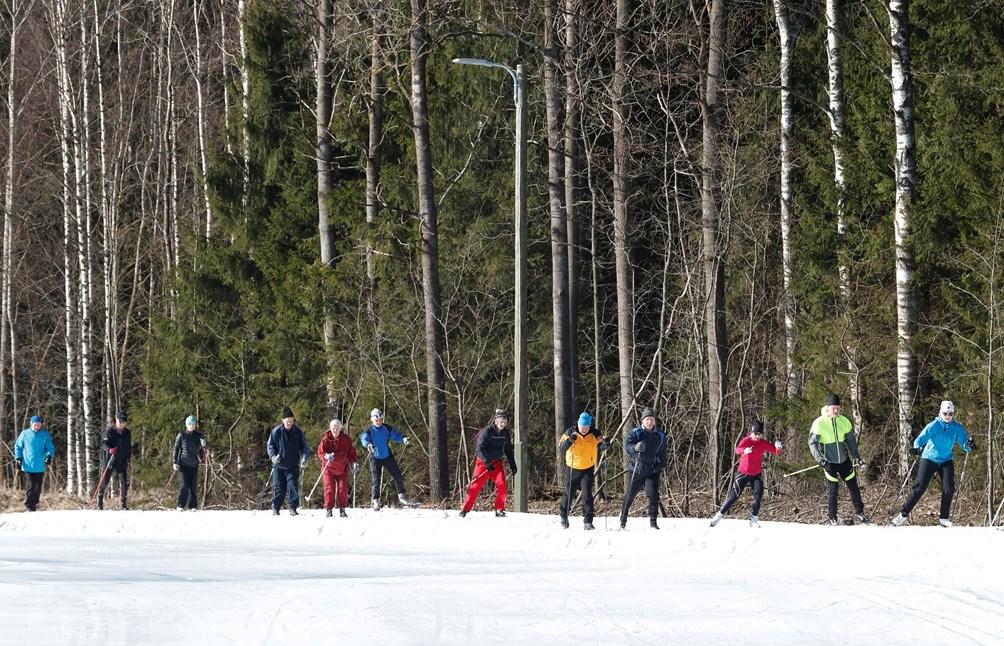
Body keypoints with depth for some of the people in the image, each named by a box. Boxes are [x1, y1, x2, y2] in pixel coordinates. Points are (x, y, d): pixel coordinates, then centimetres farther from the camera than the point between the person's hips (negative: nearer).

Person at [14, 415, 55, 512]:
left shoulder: (45, 435, 4)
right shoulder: (25, 434, 3)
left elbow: (50, 448, 6)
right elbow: (18, 446, 11)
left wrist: (49, 456, -14)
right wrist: (18, 458, 1)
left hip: (40, 466, 2)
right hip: (28, 466, -2)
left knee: (38, 487, 7)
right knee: (30, 486, -10)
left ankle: (34, 504, 20)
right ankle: (28, 505, -6)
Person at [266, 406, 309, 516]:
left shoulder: (298, 432, 4)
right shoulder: (276, 432, -1)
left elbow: (304, 446, 10)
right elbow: (270, 445, 4)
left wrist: (304, 457, -7)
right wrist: (273, 456, -14)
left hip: (293, 466, 1)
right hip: (279, 466, -1)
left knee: (293, 486, -7)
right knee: (278, 487, 1)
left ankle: (293, 508, 1)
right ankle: (275, 508, 11)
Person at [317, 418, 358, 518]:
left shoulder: (346, 439, -1)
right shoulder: (326, 439, -7)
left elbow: (351, 453, 5)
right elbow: (320, 452, -11)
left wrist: (354, 462, -10)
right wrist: (326, 456, -32)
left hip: (342, 468, 2)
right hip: (329, 468, -2)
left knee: (343, 488, -4)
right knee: (329, 488, -9)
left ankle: (342, 509, 6)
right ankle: (328, 509, -2)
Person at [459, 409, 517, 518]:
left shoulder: (506, 433, 2)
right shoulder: (487, 431, -17)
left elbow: (508, 450, 16)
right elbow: (479, 449, -22)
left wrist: (512, 464, 10)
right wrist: (487, 462, -32)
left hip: (497, 462, 4)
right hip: (483, 462, -4)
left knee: (501, 484, -12)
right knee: (476, 485, -7)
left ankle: (500, 510, -2)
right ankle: (464, 509, 1)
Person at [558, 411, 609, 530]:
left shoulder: (595, 434, -8)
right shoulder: (570, 433, -10)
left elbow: (600, 445, -14)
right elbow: (561, 448, -17)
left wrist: (605, 445, -38)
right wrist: (569, 440, -36)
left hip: (588, 470, 0)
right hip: (573, 469, 0)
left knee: (587, 495, -11)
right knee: (569, 494, 11)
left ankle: (587, 521, -8)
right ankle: (564, 515, 35)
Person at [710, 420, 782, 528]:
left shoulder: (763, 443, -5)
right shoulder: (746, 441, -13)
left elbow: (775, 451, -12)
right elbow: (737, 450, -31)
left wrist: (778, 447, -37)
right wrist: (744, 450, -55)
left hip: (756, 474, 2)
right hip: (743, 473, -2)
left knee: (758, 495, -16)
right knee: (734, 497, -4)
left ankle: (754, 519, -4)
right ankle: (720, 515, 9)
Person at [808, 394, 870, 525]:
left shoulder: (844, 421, -1)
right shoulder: (819, 423, -12)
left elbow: (851, 440, 10)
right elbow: (812, 443, -10)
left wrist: (856, 457, 3)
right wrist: (819, 458, -24)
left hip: (844, 460, 4)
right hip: (829, 462, -4)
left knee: (853, 486, 8)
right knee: (833, 488, -5)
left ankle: (859, 513, 21)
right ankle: (831, 517, 7)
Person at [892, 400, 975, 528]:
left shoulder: (957, 428, -6)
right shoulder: (934, 426, -15)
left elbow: (964, 443, -10)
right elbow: (921, 438, -25)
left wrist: (969, 445, -35)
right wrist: (917, 447, -47)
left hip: (946, 461, 3)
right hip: (929, 459, -3)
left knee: (949, 489, -10)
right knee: (920, 487, -12)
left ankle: (943, 518, 4)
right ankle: (904, 514, -4)